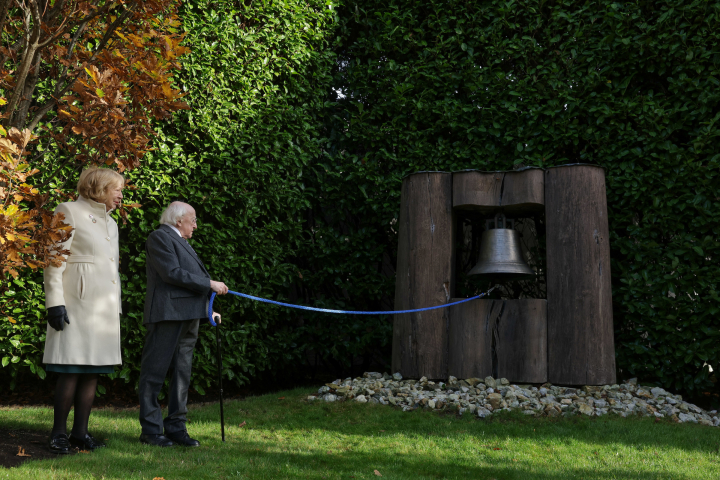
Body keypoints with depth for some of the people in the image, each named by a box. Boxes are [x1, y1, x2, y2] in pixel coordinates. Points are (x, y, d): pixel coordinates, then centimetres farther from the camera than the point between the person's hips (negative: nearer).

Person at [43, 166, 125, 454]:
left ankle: (80, 432, 9)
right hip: (78, 303, -7)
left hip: (105, 308, 7)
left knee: (93, 370, 4)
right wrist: (55, 302, -14)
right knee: (71, 369, -10)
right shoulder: (69, 212, 0)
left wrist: (117, 306, 20)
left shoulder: (110, 223, 23)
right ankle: (59, 433, -1)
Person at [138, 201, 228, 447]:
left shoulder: (181, 242, 24)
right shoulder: (159, 238, -6)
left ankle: (176, 427, 16)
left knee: (182, 374, 10)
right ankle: (151, 429, 1)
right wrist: (209, 284, -14)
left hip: (188, 317, 10)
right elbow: (172, 273, -17)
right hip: (167, 315, -10)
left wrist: (208, 309, 20)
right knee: (155, 372, -3)